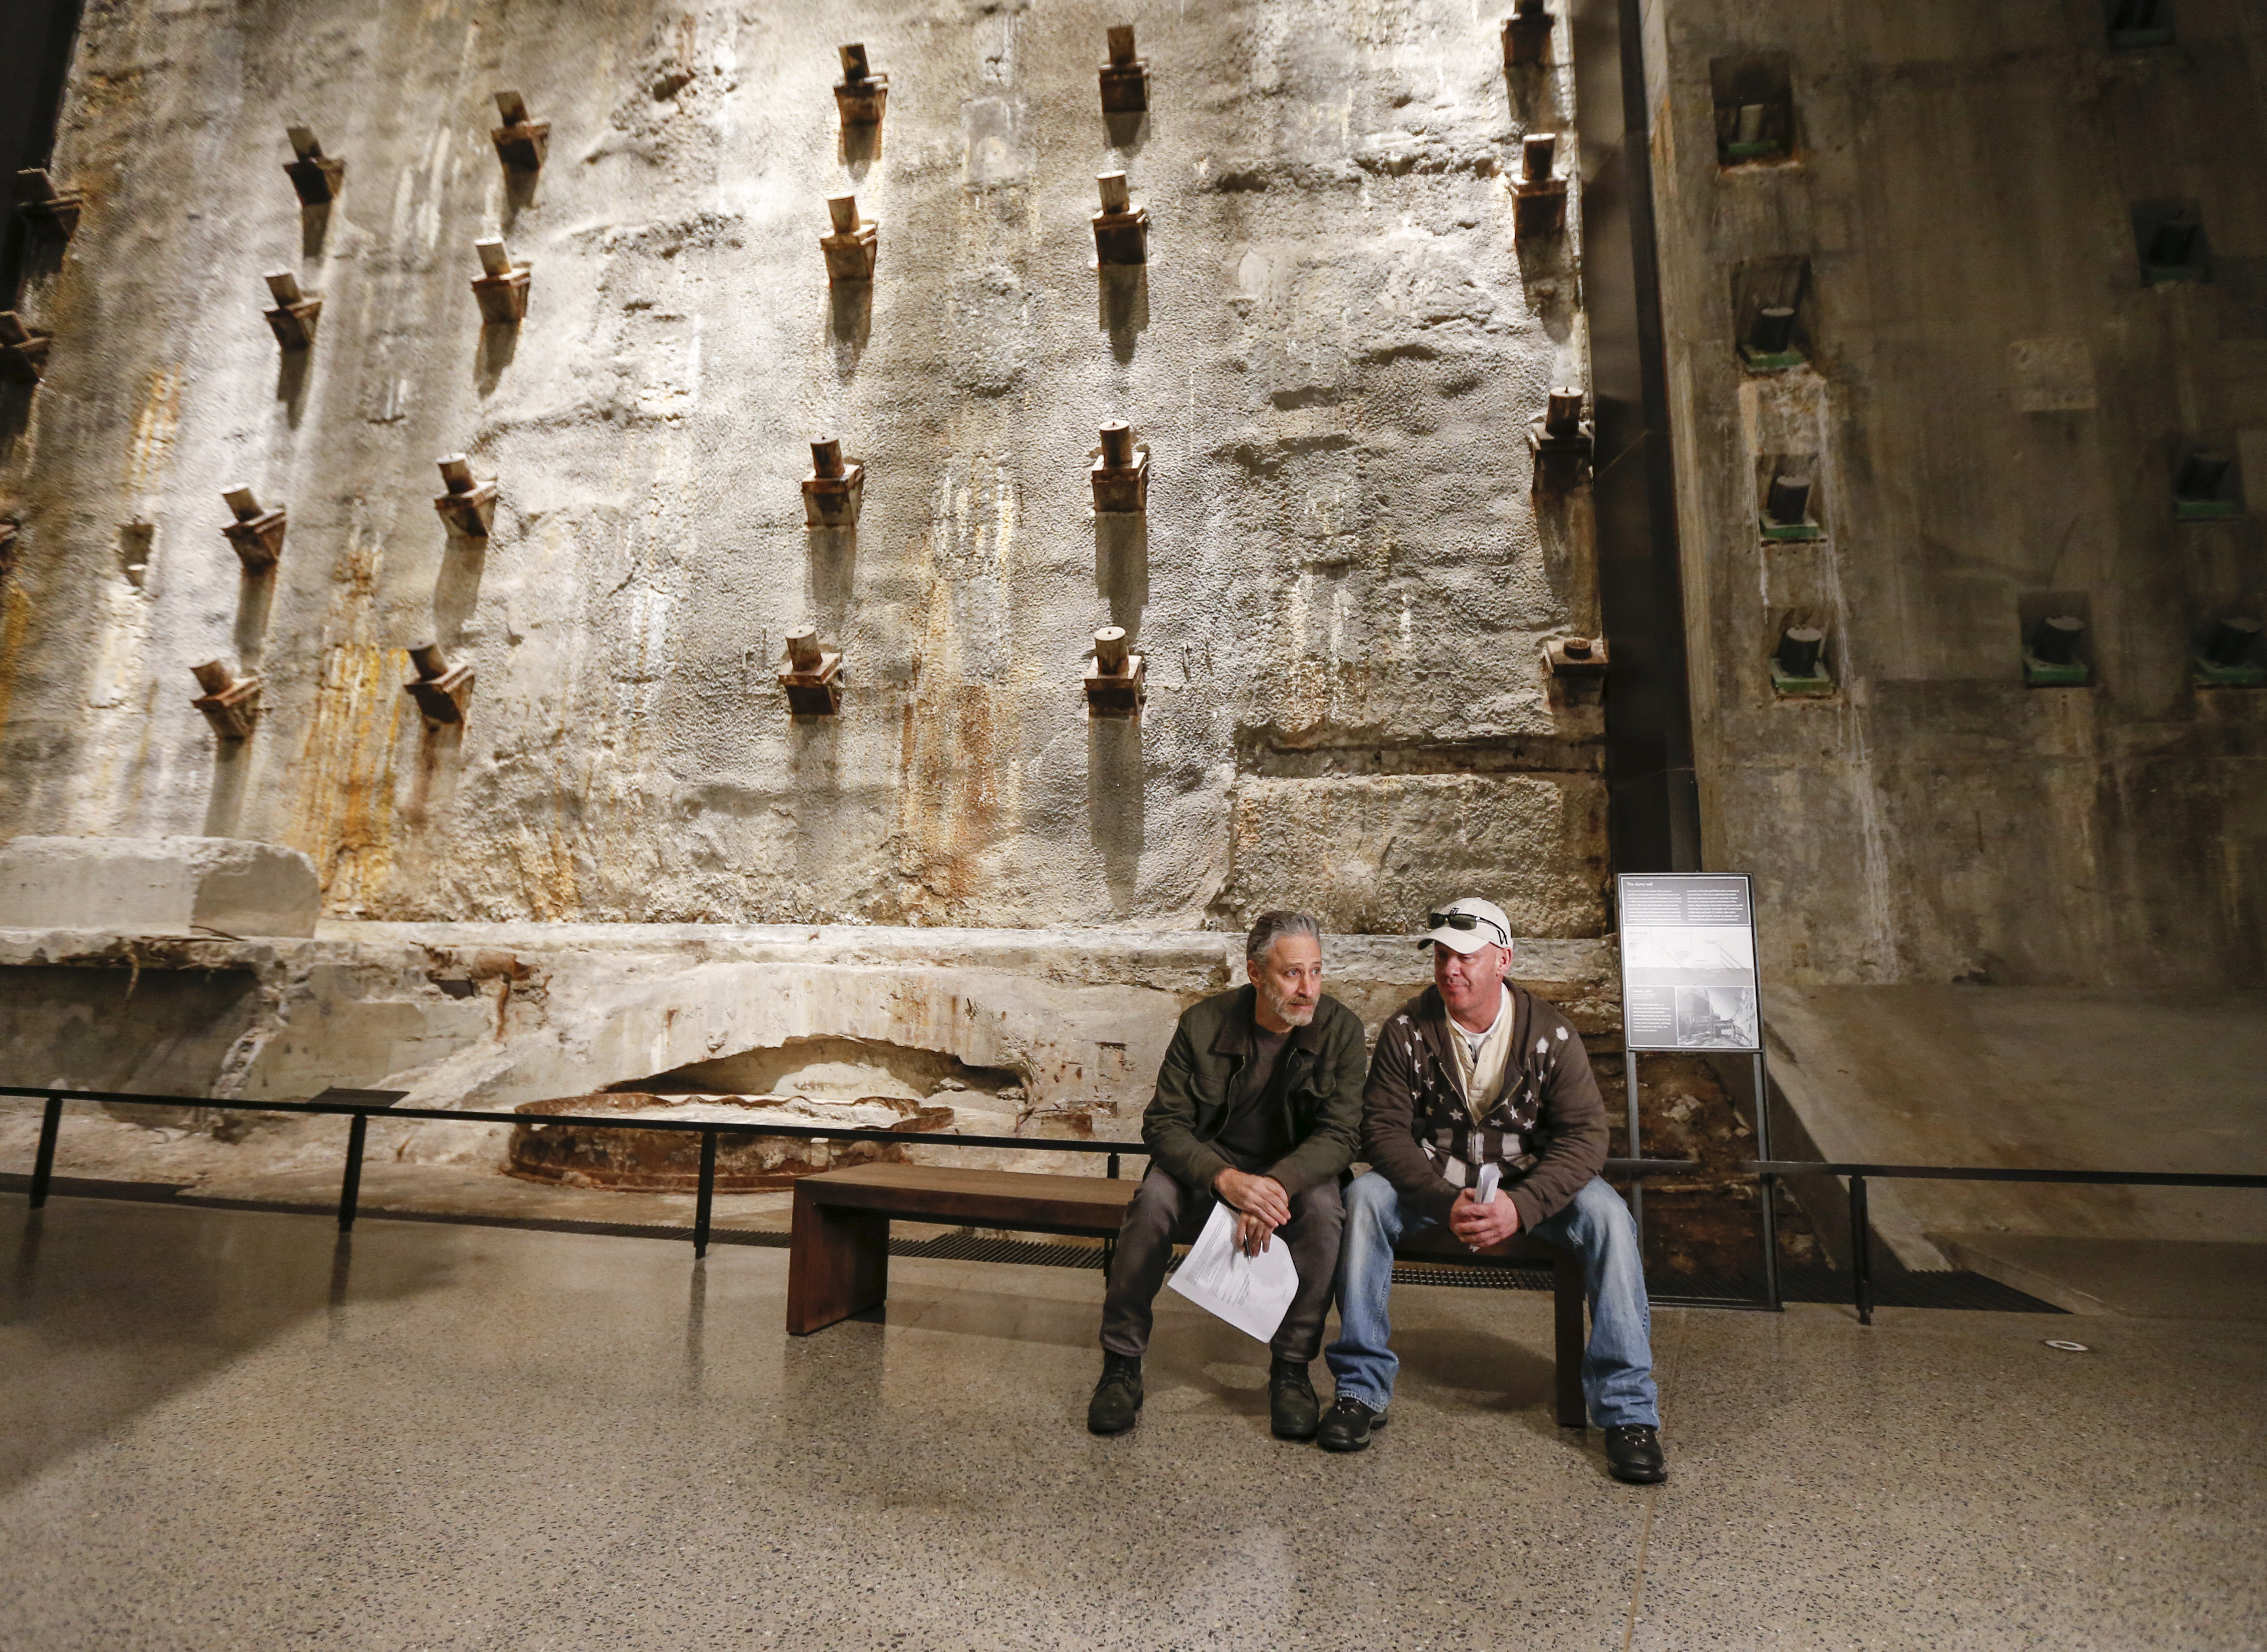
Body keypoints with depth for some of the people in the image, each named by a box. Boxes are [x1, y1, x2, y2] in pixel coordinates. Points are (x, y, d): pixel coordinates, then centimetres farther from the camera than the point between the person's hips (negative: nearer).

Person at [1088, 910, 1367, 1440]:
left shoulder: (1341, 1029, -12)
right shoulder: (1203, 1024, -14)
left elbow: (1340, 1134, -15)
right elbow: (1164, 1123, -14)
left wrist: (1279, 1183, -34)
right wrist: (1224, 1178, -33)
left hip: (1295, 1171, 1)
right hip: (1208, 1164, 0)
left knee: (1322, 1210, -31)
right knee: (1154, 1198, -29)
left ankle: (1292, 1369, -11)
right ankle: (1121, 1365, -13)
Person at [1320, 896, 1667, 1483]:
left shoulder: (1549, 1033, -10)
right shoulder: (1407, 1030, -10)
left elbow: (1585, 1134, -13)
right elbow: (1383, 1127, -13)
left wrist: (1520, 1207, -29)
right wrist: (1447, 1202, -27)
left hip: (1529, 1189, 1)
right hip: (1433, 1189, 0)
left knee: (1606, 1213, -27)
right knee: (1363, 1197, -28)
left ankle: (1628, 1409, -13)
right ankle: (1362, 1388, -16)